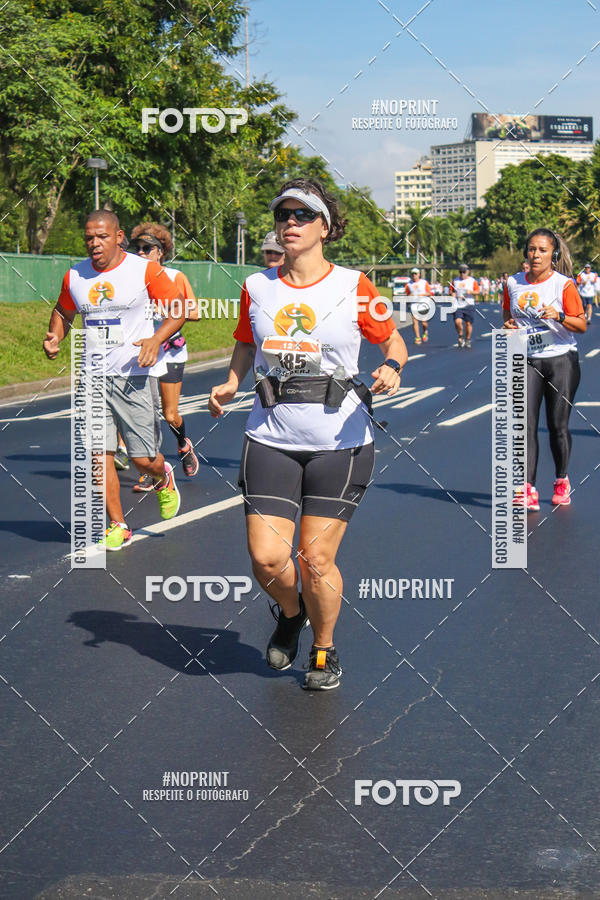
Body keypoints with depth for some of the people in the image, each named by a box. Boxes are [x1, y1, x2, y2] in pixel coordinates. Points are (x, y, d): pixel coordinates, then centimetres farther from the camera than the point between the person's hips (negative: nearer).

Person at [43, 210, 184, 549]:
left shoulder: (145, 270, -6)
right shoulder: (75, 276, 6)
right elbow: (63, 312, 23)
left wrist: (156, 339, -15)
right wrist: (55, 336, 3)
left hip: (133, 377, -3)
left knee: (144, 459, -2)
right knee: (100, 455, -2)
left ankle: (164, 478, 35)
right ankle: (118, 526, 11)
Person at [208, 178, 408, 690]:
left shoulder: (353, 287, -3)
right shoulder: (256, 288, 6)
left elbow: (394, 342, 8)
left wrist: (391, 369, -14)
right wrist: (231, 384, 4)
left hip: (339, 442, -2)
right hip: (271, 440, 3)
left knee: (316, 559, -1)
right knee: (266, 557, -6)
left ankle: (325, 649, 25)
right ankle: (291, 613, 29)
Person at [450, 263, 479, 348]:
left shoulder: (472, 281, 4)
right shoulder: (455, 281, 9)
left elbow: (477, 291, 5)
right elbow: (451, 291, 14)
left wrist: (471, 292, -15)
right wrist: (455, 295, -7)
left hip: (468, 305, -1)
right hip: (458, 305, 1)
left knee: (468, 323, 1)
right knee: (457, 322, -17)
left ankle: (467, 341, 17)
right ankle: (461, 337, 7)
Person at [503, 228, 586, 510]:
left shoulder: (564, 284, -6)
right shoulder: (513, 283, 5)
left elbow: (582, 325, -4)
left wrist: (559, 317, -22)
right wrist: (509, 326, -3)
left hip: (561, 361, -2)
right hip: (526, 361, 2)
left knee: (558, 425, 4)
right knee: (525, 424, -9)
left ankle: (561, 481, 27)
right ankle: (528, 489, -11)